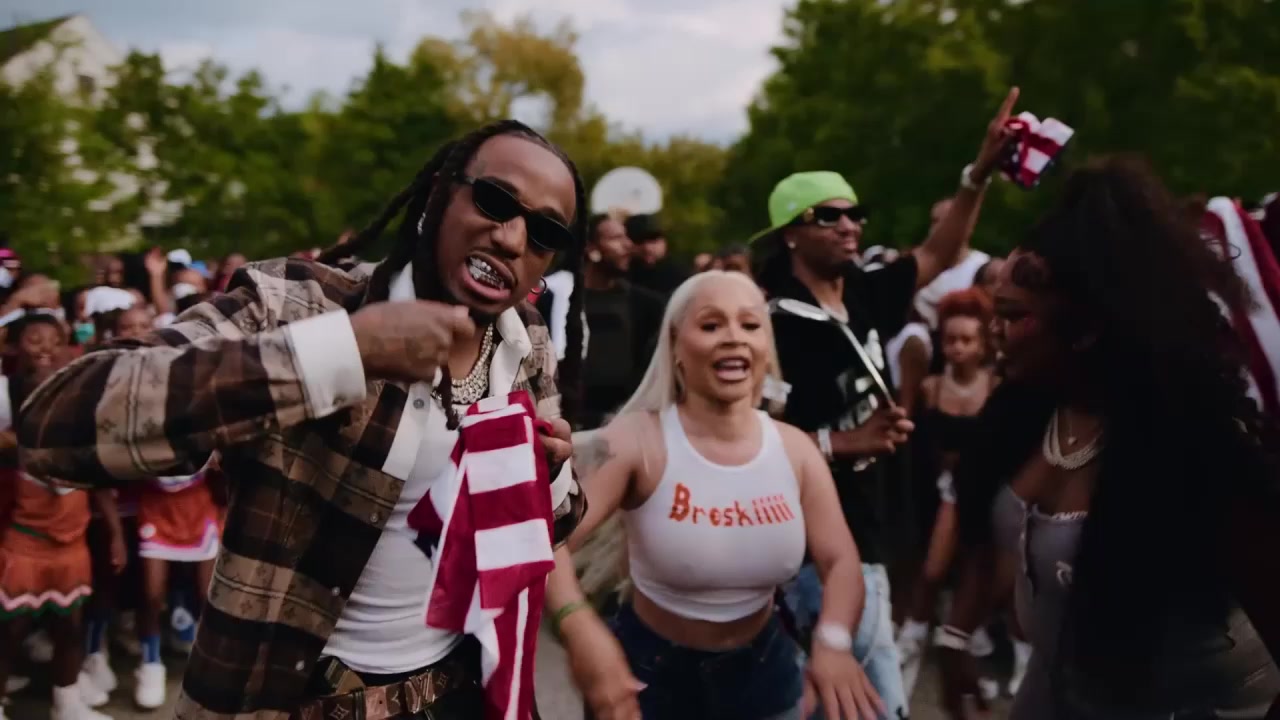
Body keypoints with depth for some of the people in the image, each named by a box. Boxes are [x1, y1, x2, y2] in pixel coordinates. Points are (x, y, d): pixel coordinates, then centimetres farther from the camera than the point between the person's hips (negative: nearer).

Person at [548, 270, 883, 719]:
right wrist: (581, 630, -49)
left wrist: (833, 641, -26)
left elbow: (841, 560, -5)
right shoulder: (636, 442, -19)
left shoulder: (796, 450, -6)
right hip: (652, 672, -4)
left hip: (763, 666, 4)